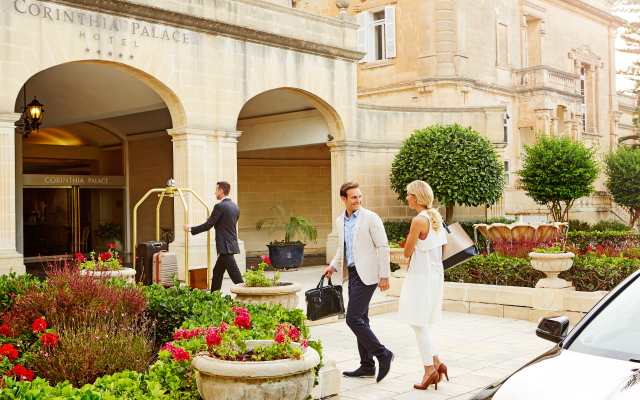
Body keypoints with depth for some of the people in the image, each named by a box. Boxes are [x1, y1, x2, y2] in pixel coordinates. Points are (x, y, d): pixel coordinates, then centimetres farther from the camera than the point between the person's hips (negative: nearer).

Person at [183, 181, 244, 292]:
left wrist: (190, 229, -3)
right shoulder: (235, 206, 11)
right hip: (232, 244, 9)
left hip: (226, 247, -9)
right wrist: (214, 221, 23)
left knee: (235, 274, -8)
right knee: (217, 273, 16)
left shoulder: (220, 206, -15)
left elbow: (208, 225, -14)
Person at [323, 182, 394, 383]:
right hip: (352, 274, 8)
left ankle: (382, 354, -1)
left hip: (366, 274, -8)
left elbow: (383, 247, -11)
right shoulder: (340, 221, 11)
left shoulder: (370, 218, -9)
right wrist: (333, 266, 12)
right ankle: (367, 366, 18)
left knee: (353, 318, -13)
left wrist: (384, 276, -14)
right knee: (360, 320, 11)